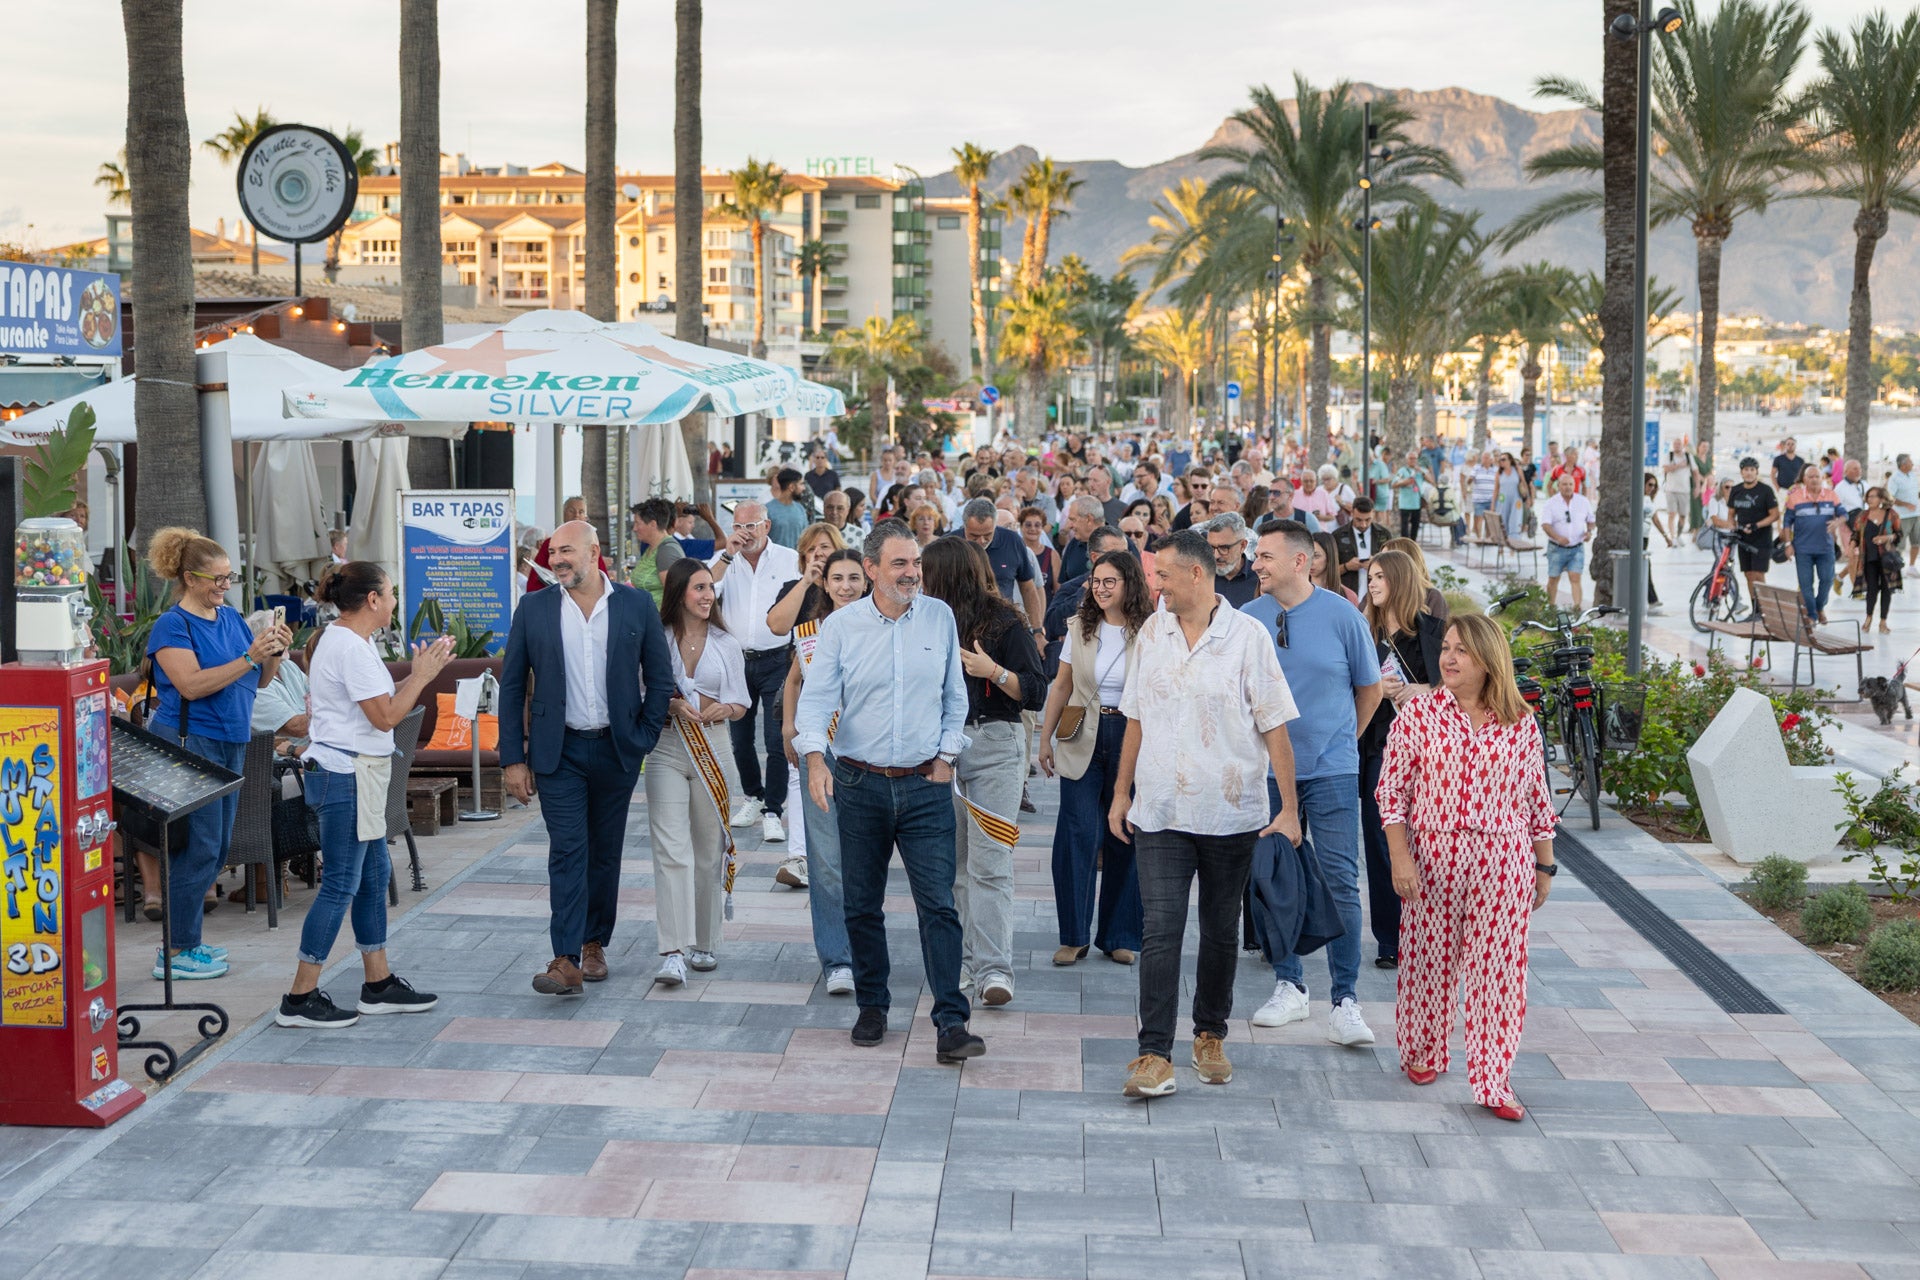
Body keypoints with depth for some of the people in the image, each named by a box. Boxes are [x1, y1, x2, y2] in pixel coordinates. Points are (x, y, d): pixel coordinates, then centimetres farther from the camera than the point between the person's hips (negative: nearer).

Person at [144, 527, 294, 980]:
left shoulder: (232, 618, 12)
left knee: (216, 848, 11)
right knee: (199, 846, -7)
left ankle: (184, 939, 21)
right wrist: (248, 658, -25)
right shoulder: (172, 625, -10)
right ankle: (174, 953, 1)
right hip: (187, 743, -8)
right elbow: (191, 685, -21)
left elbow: (259, 681, 14)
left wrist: (275, 654, -6)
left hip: (230, 743, 8)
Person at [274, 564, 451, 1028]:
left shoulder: (341, 640, 15)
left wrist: (420, 675, 9)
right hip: (347, 776, -11)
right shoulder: (351, 648, -18)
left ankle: (378, 985, 23)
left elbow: (380, 704, 17)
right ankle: (300, 998, -2)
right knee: (341, 884, -7)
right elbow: (385, 716, -19)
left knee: (374, 875, 15)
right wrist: (421, 676, -8)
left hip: (357, 774, 11)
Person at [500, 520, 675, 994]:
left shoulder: (636, 605, -1)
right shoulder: (534, 609, 0)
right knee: (566, 851, -9)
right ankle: (566, 961, -13)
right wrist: (513, 758, -2)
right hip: (559, 751, -1)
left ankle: (594, 943, 26)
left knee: (605, 851, 11)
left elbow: (660, 678, 5)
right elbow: (511, 686, 2)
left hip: (616, 750, 1)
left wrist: (643, 739, -2)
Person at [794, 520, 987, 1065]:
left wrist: (947, 755, 3)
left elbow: (955, 696, 11)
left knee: (938, 904, -7)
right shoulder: (840, 626, -2)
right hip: (860, 783, 0)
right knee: (862, 905, 10)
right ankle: (872, 1006, 27)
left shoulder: (939, 618, 4)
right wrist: (815, 757, -24)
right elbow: (817, 695, -8)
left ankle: (951, 1024, -7)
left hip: (926, 785, 0)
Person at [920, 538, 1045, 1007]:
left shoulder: (1006, 624, -4)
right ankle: (959, 961, 14)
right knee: (950, 862, 6)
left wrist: (993, 671, -19)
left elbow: (1036, 694, -6)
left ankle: (993, 969, -9)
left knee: (989, 863, -9)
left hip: (994, 745, -5)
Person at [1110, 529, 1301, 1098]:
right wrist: (1121, 793, 14)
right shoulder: (1152, 633, 7)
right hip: (1160, 814, 2)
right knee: (1160, 932, -7)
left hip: (1231, 812, -2)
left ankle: (1210, 1037, 28)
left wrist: (1289, 808, -8)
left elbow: (1274, 726, -5)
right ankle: (1154, 1056, -8)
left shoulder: (1247, 636, -5)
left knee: (1221, 932, 11)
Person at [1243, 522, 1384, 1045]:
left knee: (1340, 881, -6)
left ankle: (1345, 1002, -2)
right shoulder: (1247, 619, 1)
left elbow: (1369, 688, 8)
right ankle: (1289, 986, 22)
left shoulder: (1342, 615, -5)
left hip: (1331, 770, -3)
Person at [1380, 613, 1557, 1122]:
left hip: (1502, 865, 1)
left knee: (1500, 967, 0)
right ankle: (1422, 1052, 31)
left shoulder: (1522, 723, 2)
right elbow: (1392, 789, -2)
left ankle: (1493, 1082, 5)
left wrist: (1544, 866, 9)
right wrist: (1400, 857, -9)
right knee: (1429, 957, 9)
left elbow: (1537, 799, 8)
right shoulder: (1417, 714, -3)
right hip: (1434, 860, 0)